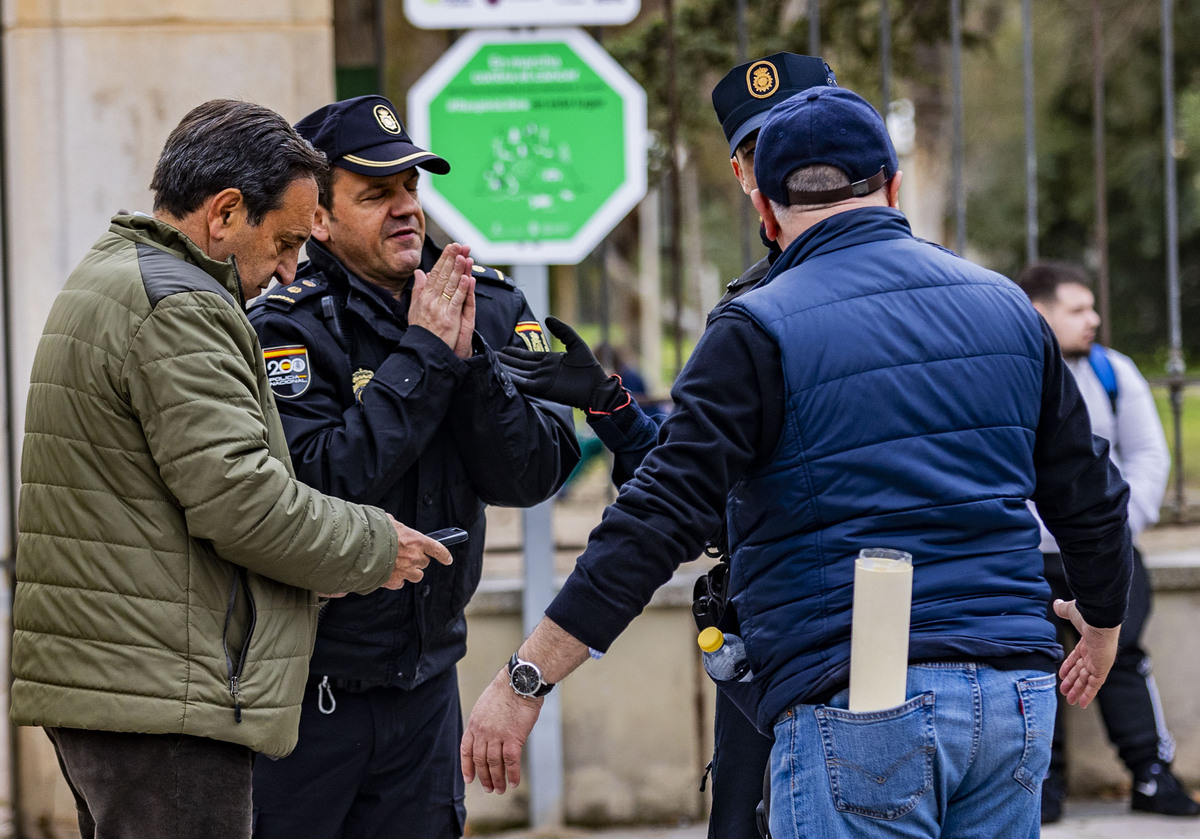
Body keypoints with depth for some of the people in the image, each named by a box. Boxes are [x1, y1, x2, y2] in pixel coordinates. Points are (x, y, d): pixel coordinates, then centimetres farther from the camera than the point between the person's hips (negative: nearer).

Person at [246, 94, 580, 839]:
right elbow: (318, 483, -24)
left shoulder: (490, 310, 3)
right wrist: (424, 355, -21)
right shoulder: (286, 326, -12)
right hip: (300, 687, -5)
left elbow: (532, 476, -5)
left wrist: (470, 356, -19)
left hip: (424, 684, 5)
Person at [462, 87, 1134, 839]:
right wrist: (1104, 621, 37)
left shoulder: (764, 331, -6)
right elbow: (1090, 499, 17)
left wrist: (525, 681, -11)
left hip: (859, 713, -5)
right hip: (1015, 693, 5)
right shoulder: (1005, 306, 11)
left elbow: (659, 520, -13)